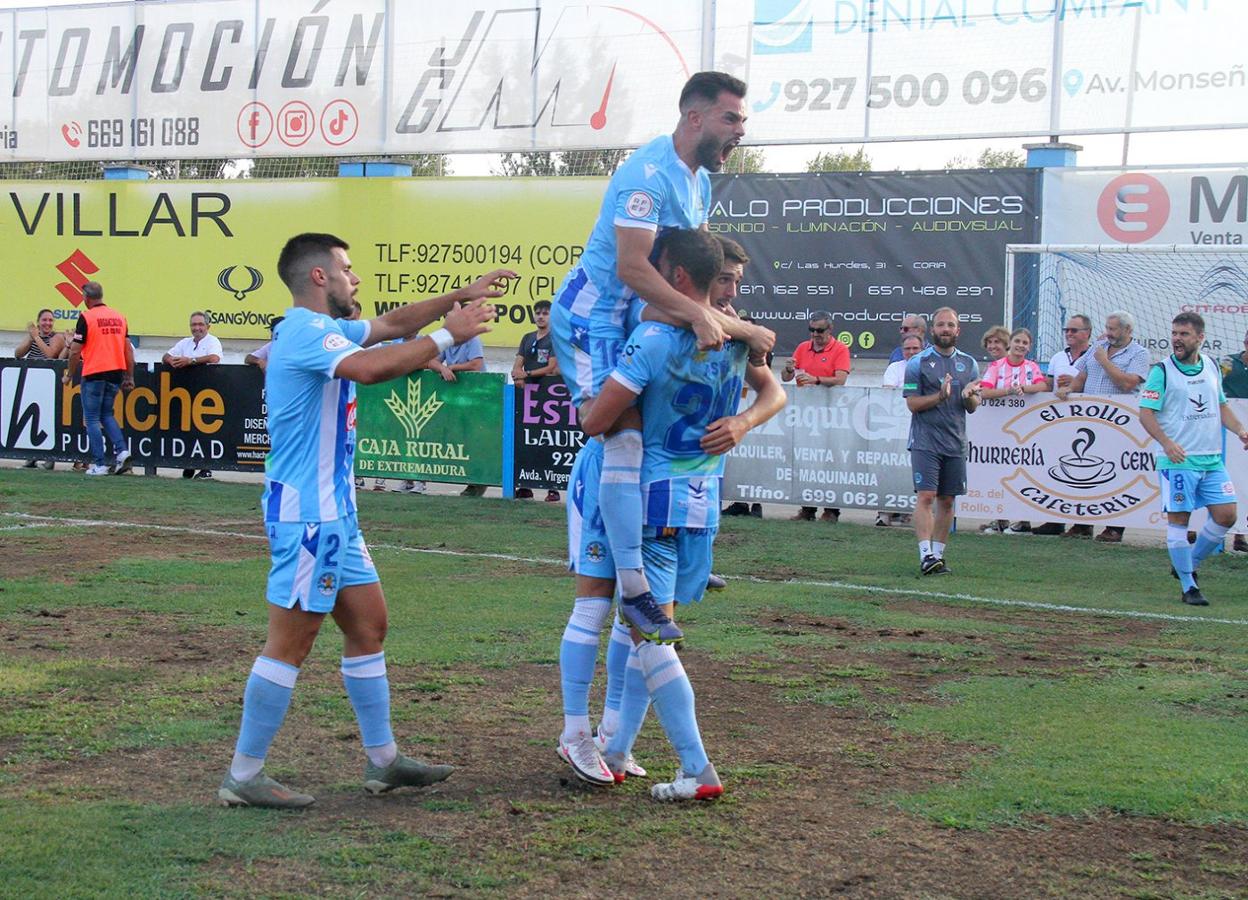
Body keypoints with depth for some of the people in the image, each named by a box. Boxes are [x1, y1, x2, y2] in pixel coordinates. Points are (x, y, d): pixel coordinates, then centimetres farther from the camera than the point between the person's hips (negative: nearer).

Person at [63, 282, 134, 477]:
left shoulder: (86, 317, -7)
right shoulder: (119, 317, 10)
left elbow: (75, 351, -7)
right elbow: (128, 350, 10)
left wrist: (69, 375, 6)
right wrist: (129, 378, 14)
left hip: (94, 374, -5)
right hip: (116, 373, 5)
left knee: (92, 419, 3)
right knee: (107, 415, 18)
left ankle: (98, 464, -1)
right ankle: (122, 451, -2)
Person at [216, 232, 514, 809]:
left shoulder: (323, 330, 16)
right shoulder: (305, 333, -16)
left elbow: (390, 325, 26)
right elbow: (370, 368, -34)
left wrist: (462, 297, 17)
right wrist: (448, 336, -26)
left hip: (333, 512, 11)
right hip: (307, 512, -11)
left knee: (368, 624, 14)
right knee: (290, 643, -6)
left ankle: (383, 761, 21)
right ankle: (243, 778, 0)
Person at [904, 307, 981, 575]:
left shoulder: (969, 364, 12)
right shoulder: (918, 362, -2)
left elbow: (974, 407, 14)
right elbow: (912, 403, -6)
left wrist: (969, 395, -9)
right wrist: (940, 396, -21)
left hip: (956, 443, 5)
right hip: (925, 441, -5)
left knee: (946, 501, 7)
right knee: (926, 496, -13)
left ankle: (938, 554, 15)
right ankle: (926, 555, -16)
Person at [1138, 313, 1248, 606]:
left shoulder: (1212, 367, 11)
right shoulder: (1161, 371, -6)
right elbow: (1146, 413, -9)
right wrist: (1166, 442, -24)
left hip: (1213, 459, 5)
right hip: (1178, 460, -5)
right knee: (1178, 519, -3)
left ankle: (1191, 564, 21)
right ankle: (1188, 586, 6)